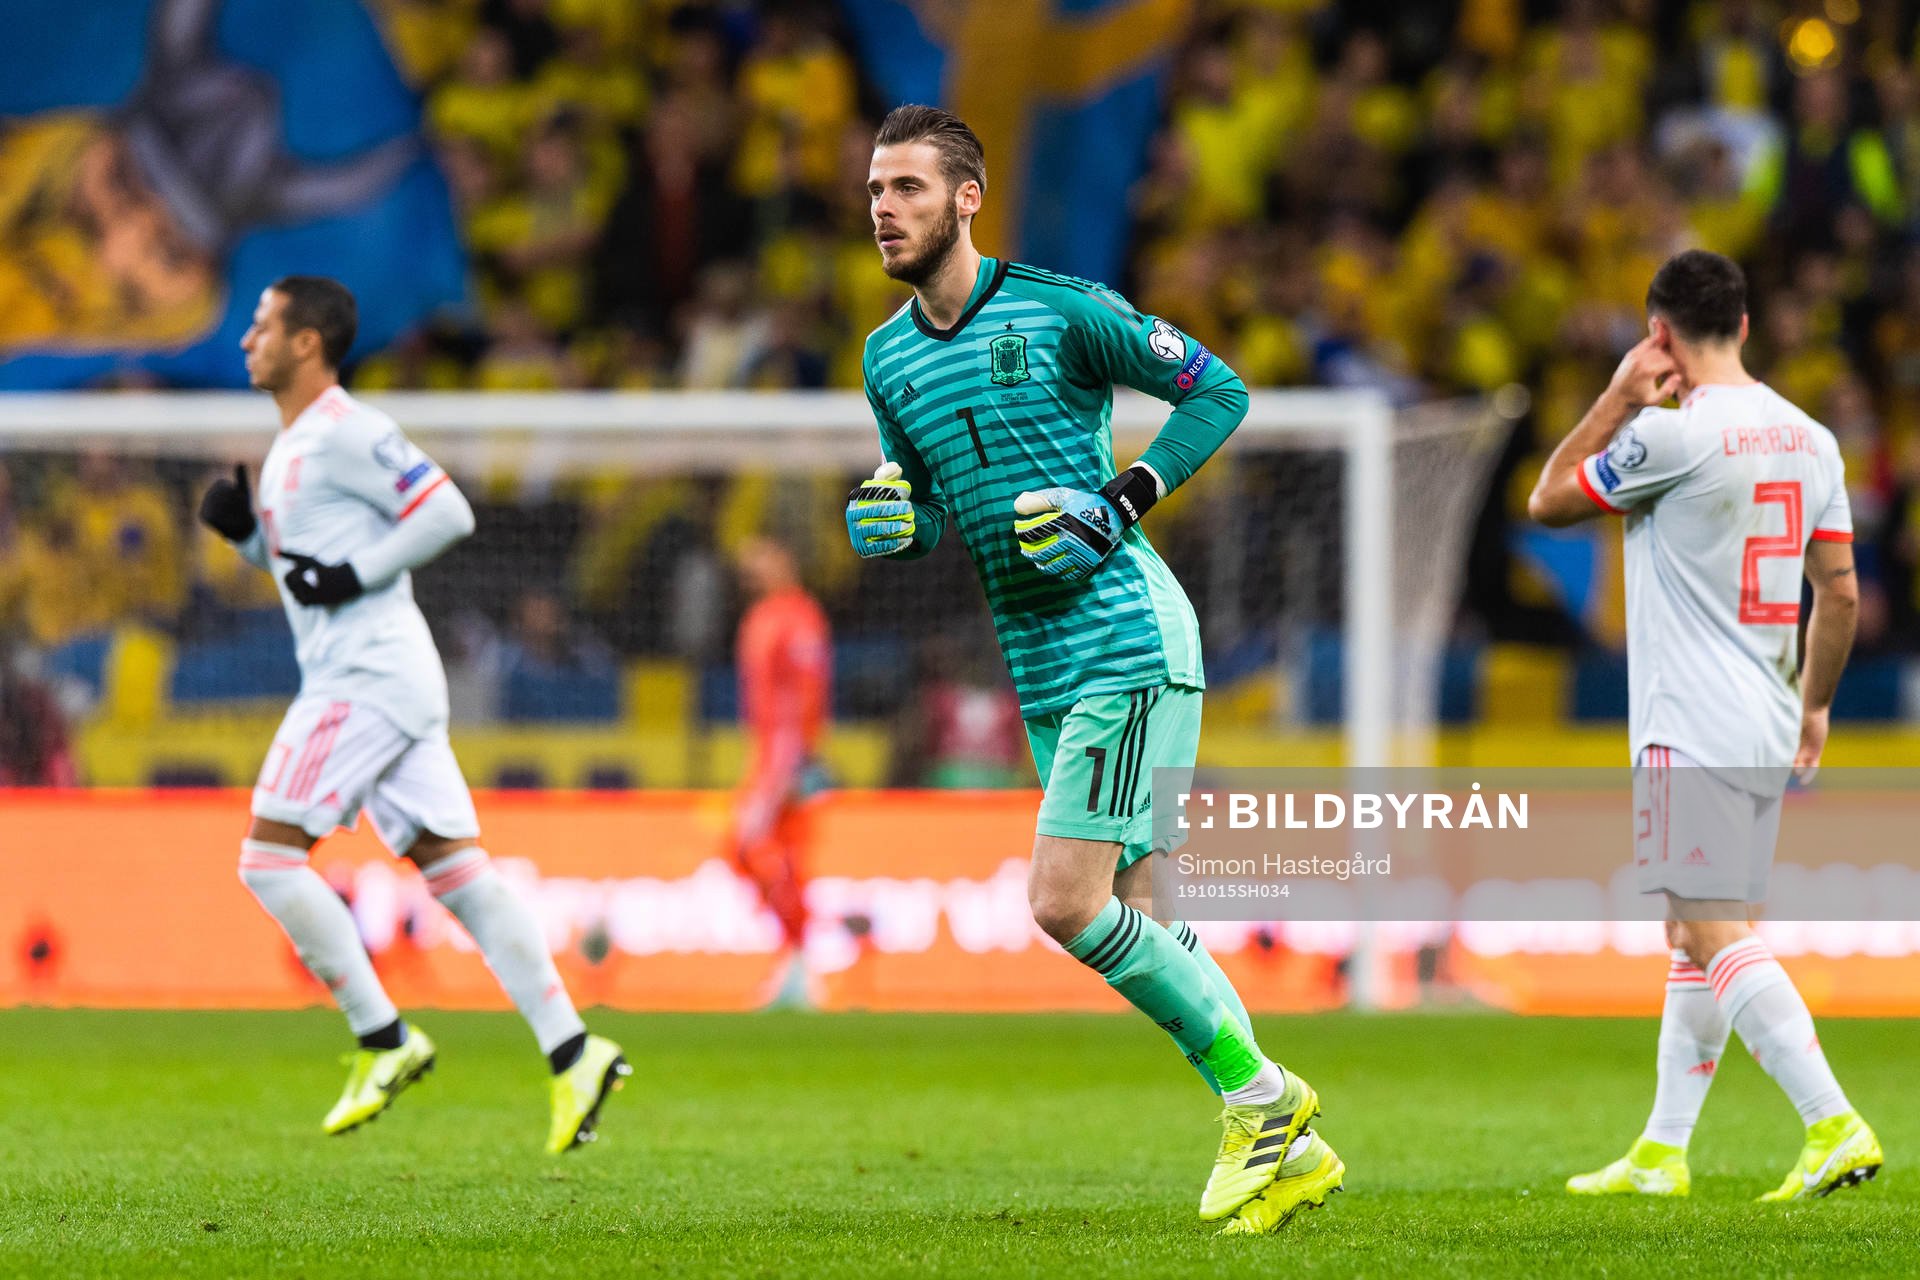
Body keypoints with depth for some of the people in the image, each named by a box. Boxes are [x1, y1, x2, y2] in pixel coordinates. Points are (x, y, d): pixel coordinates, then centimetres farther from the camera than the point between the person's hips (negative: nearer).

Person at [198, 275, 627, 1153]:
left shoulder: (346, 433, -10)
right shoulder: (290, 445, 21)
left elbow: (447, 513, -16)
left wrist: (355, 576, -16)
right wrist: (243, 528, 12)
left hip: (369, 676, -10)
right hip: (346, 677, 10)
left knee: (269, 855, -9)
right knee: (454, 870, 2)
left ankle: (385, 1041, -7)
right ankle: (571, 1055, -5)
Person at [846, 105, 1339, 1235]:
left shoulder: (1061, 312, -8)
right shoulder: (888, 357, 11)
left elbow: (1218, 390, -3)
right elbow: (926, 505, 21)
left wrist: (1128, 499, -14)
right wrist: (893, 526, -2)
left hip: (1126, 640, -8)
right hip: (1042, 670, 8)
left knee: (1067, 903, -17)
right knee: (1132, 918, 7)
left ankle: (1259, 1100, -4)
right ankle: (1283, 1143, 15)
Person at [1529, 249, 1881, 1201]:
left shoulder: (1673, 436, -13)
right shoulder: (1809, 441, 9)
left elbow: (1547, 502, 0)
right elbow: (1840, 592, 13)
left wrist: (1619, 398, 4)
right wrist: (1814, 704, 24)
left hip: (1691, 730, -8)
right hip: (1770, 730, 8)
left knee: (1718, 936, -12)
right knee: (1694, 940, 15)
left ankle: (1834, 1126, -22)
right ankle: (1662, 1153, 19)